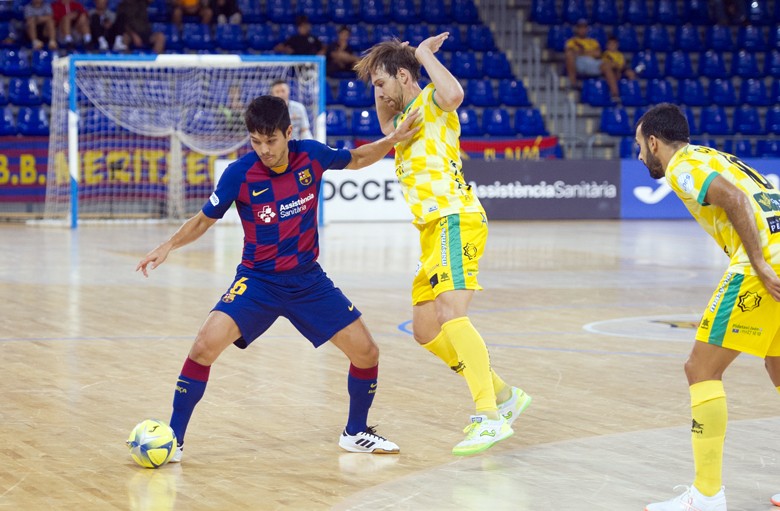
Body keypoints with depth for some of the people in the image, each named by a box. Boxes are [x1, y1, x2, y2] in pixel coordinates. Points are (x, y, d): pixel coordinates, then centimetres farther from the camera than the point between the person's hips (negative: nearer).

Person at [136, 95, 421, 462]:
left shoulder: (311, 156, -8)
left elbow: (356, 159, 13)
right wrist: (170, 245, -16)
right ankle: (173, 438, -11)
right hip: (257, 280, -3)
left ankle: (356, 434, 23)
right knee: (207, 343, -24)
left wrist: (393, 140, -1)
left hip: (308, 280, 3)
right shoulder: (240, 173, -15)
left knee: (365, 351, -3)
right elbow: (204, 220, -2)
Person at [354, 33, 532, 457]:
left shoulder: (432, 102, -4)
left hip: (455, 220, -10)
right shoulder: (405, 118, 23)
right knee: (425, 330, 11)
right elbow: (386, 126, 46)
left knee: (450, 314, -25)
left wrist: (425, 55, -13)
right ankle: (504, 395, 17)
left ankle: (490, 418, -32)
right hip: (433, 231, 10)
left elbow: (454, 94, -28)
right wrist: (385, 96, 27)